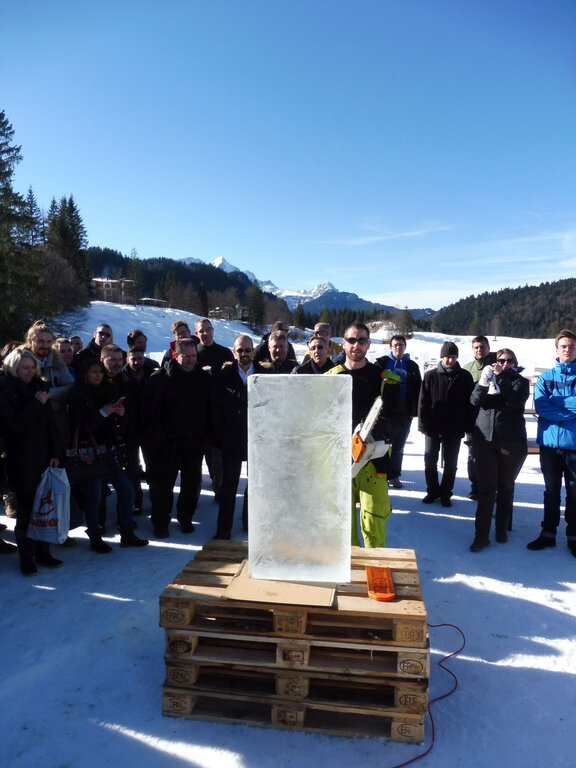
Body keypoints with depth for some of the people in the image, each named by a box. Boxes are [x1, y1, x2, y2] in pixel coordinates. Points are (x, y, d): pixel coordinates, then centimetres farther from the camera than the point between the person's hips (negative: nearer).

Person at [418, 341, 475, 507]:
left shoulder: (465, 376, -1)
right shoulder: (431, 376, -3)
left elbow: (470, 403, 0)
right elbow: (423, 402, -3)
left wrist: (468, 426, -5)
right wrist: (424, 424, -9)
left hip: (455, 428, 0)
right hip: (433, 427, 0)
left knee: (451, 463, 9)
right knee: (430, 460, 8)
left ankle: (445, 493, 22)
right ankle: (432, 490, 24)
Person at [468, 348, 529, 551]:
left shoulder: (520, 381, 6)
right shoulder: (487, 378, 11)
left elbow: (515, 400, -15)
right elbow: (475, 400, -6)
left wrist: (499, 378, -16)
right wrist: (484, 381, -22)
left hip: (511, 441, -1)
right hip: (484, 439, 1)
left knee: (505, 487, 10)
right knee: (486, 488, -2)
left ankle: (502, 529, 24)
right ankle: (481, 535, 0)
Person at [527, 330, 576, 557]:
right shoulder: (545, 377, 3)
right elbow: (540, 407, -10)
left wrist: (556, 404, -12)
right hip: (550, 442, 1)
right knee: (551, 490, 12)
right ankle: (548, 533, 23)